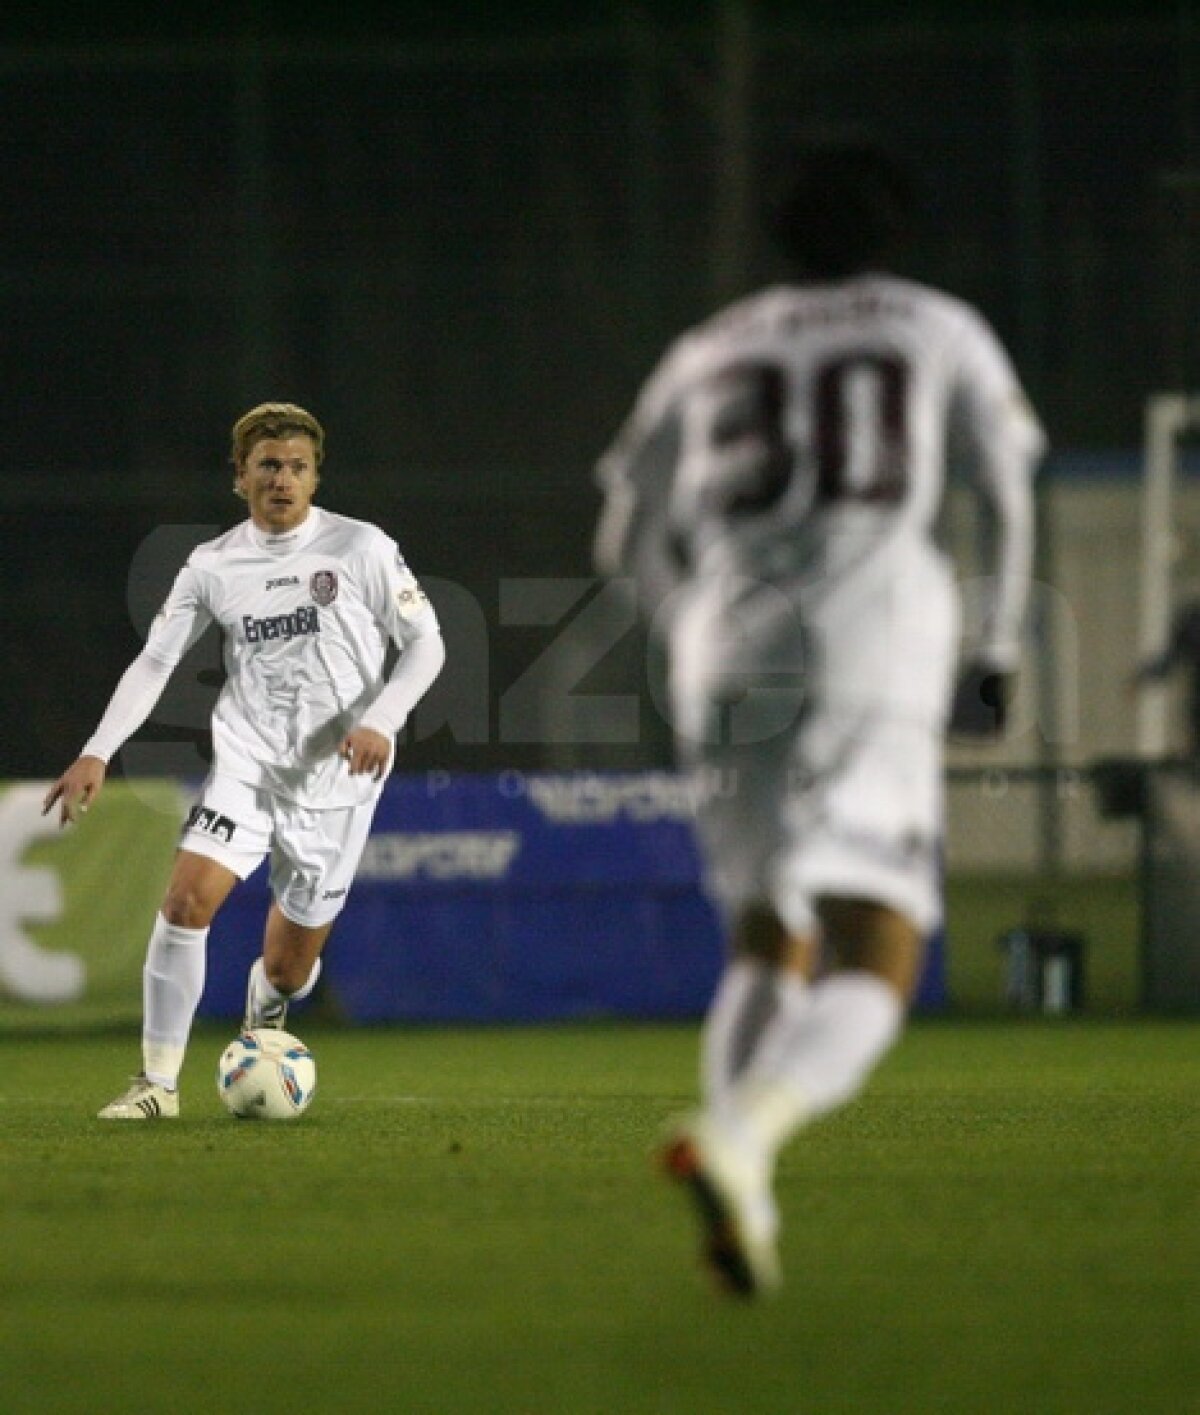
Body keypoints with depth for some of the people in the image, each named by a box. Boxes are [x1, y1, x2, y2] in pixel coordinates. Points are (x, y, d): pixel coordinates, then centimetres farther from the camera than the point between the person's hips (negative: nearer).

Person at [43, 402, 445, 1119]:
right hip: (246, 765, 1)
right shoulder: (214, 564, 2)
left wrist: (380, 722, -17)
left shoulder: (362, 548, -5)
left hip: (336, 780, -1)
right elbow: (155, 661, 5)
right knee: (187, 897, -22)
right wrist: (97, 755, -6)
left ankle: (264, 1012, 45)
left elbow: (426, 642, -1)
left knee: (290, 964, 5)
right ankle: (159, 1082, -13)